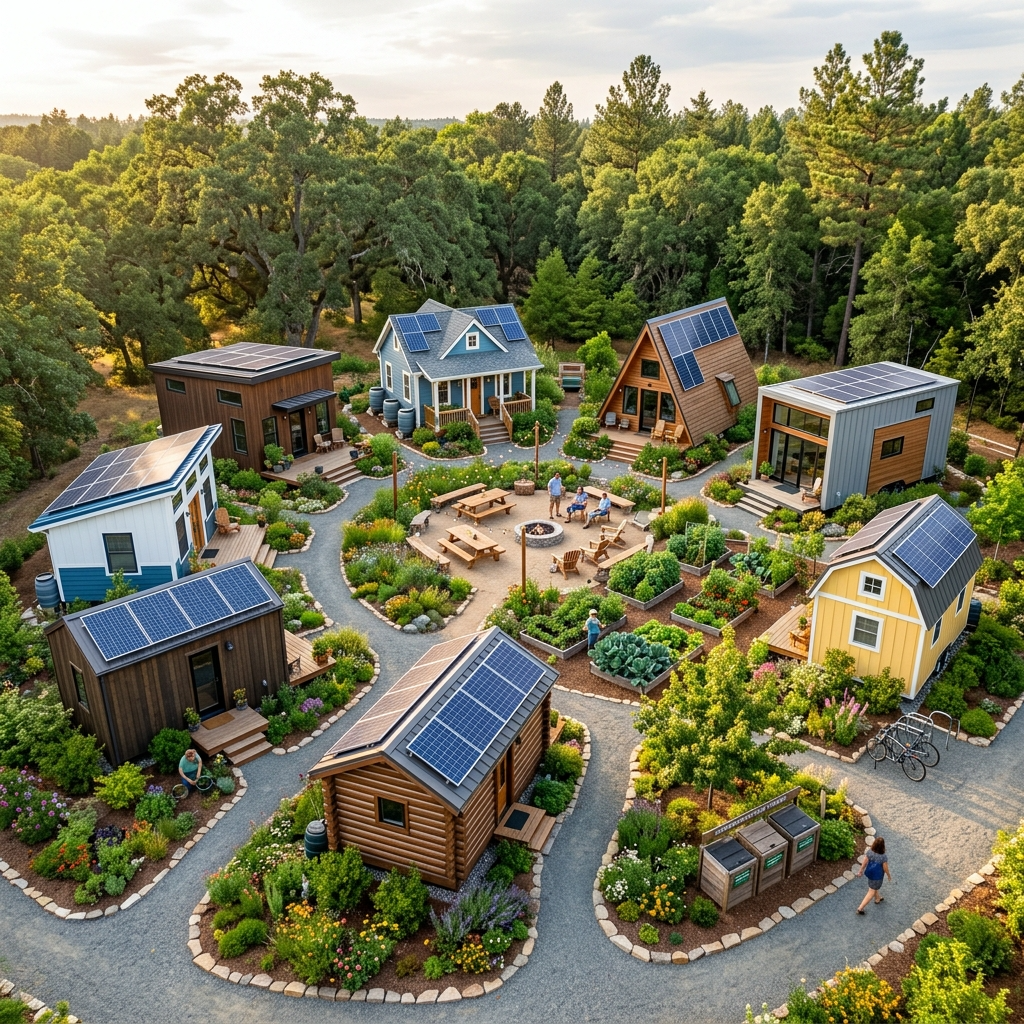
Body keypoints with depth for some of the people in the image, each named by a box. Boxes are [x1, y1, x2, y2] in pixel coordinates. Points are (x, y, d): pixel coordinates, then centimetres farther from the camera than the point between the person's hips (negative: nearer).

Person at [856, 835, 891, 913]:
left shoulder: (869, 852, -22)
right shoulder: (883, 857, -31)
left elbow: (864, 863, -11)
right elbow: (885, 868, -17)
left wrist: (860, 871, 5)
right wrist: (889, 876, 4)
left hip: (869, 872, 4)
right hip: (877, 876, -4)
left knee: (874, 887, 32)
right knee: (871, 892, 10)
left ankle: (877, 899, 59)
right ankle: (860, 908, 10)